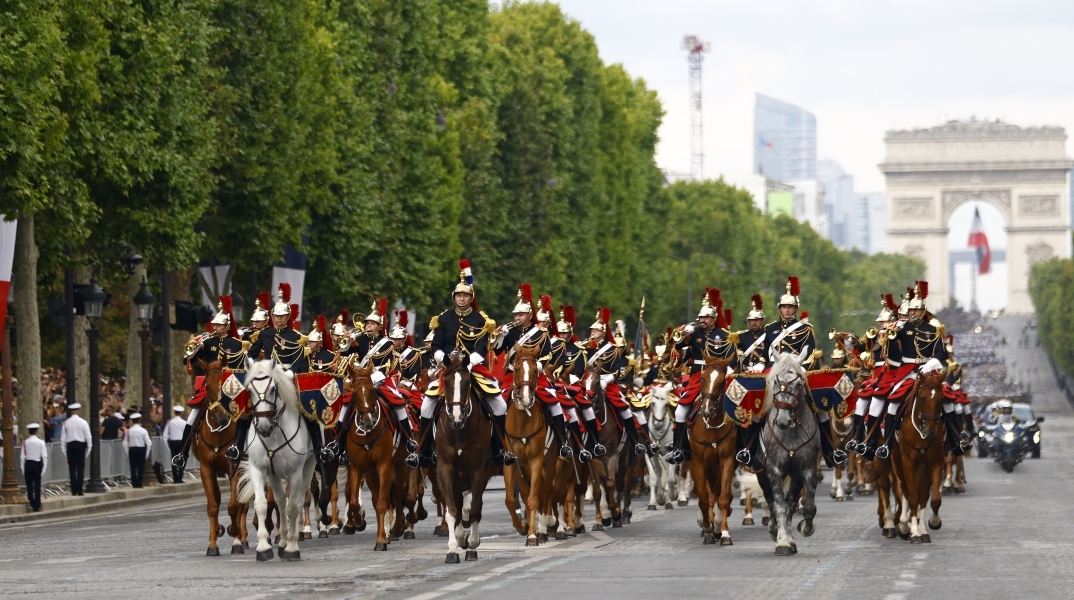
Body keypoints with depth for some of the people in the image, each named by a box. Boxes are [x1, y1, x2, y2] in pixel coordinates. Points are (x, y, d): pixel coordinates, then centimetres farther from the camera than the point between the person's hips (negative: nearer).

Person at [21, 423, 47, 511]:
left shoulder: (25, 442, -5)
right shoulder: (40, 442, -8)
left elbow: (23, 455, -4)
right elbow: (44, 455, -7)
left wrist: (23, 469, 2)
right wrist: (44, 467, 3)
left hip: (28, 464, 1)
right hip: (37, 464, -1)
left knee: (29, 485, 9)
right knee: (37, 486, 5)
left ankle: (32, 504, 6)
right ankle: (37, 506, 5)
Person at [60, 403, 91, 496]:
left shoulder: (66, 423, -3)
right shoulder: (83, 422, -6)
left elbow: (63, 437, -1)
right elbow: (88, 436, -4)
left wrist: (64, 450, 7)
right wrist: (89, 447, 7)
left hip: (70, 446, 1)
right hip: (80, 445, -1)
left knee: (72, 468, 5)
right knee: (80, 468, 2)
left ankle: (74, 491, 3)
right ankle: (79, 490, -2)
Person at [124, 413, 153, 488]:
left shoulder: (129, 431, -5)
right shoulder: (143, 431, -7)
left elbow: (125, 444, -5)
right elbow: (149, 443, -8)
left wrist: (127, 454, 3)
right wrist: (147, 454, 1)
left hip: (132, 449, 1)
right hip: (141, 449, -1)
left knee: (133, 467, 7)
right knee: (140, 467, 4)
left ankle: (134, 484, 7)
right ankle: (139, 483, 1)